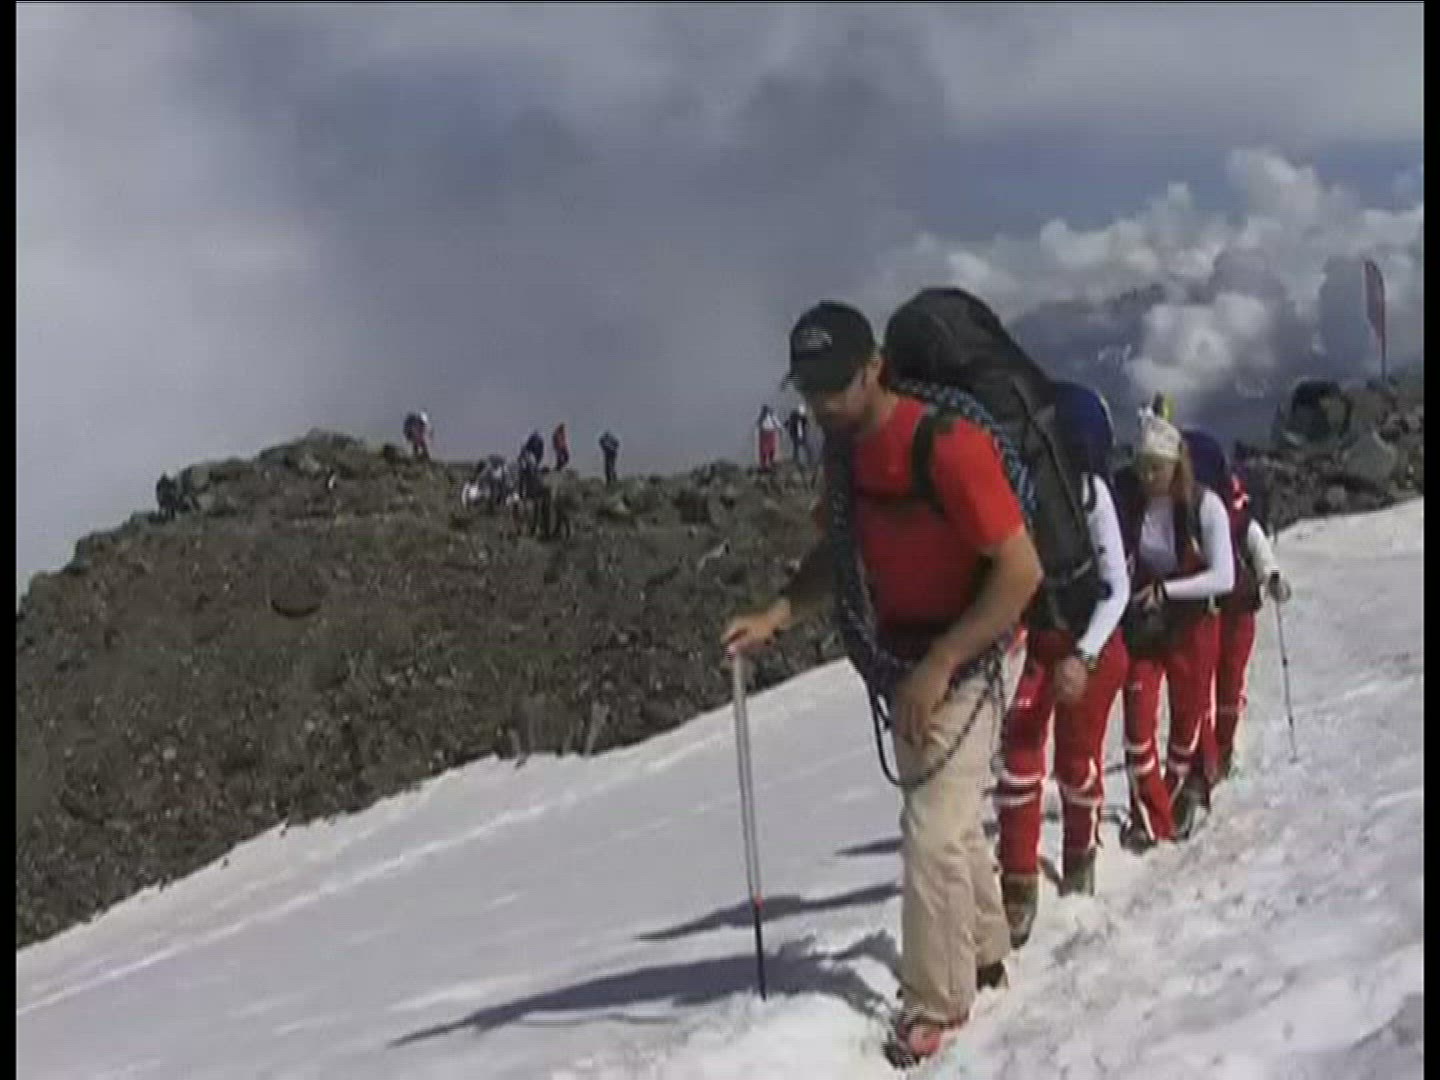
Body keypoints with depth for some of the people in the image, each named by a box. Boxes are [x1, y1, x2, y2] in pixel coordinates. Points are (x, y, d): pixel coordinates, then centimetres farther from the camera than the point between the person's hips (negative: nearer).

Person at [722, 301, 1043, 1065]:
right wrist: (776, 616, -10)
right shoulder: (846, 450, -2)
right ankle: (985, 954, 42)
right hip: (903, 658, 8)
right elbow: (834, 554, 8)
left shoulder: (948, 445, -27)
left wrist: (939, 667, -27)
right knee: (950, 816, 22)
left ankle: (936, 1002, 7)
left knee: (932, 831, -9)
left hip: (965, 657, -8)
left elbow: (1021, 571, -27)